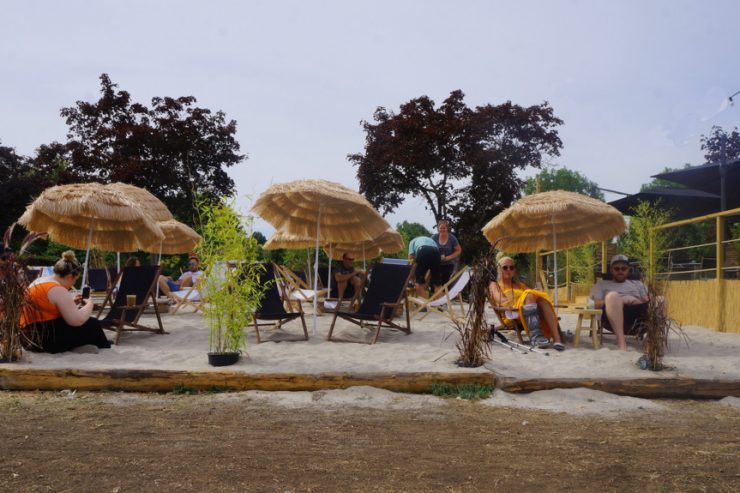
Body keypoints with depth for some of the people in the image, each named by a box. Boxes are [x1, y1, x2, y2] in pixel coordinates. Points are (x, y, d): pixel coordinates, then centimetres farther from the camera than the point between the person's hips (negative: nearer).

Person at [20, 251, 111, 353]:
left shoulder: (41, 281, 11)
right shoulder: (57, 290, -19)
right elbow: (78, 320, -21)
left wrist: (70, 302, 14)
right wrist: (89, 304, -4)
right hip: (46, 337, -10)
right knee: (93, 325, 4)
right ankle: (105, 349, 24)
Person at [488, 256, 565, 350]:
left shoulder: (519, 284, 35)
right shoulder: (495, 285, 20)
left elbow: (536, 294, 17)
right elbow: (501, 300, -1)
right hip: (512, 315, -4)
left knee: (542, 298, -29)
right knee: (529, 296, -32)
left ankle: (556, 338, -46)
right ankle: (535, 335, -51)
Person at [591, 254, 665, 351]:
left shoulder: (637, 284, 34)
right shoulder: (602, 284, 25)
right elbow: (596, 304, 8)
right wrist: (620, 300, -7)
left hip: (638, 315, 3)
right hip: (615, 319, -2)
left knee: (659, 301, -22)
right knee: (612, 295, -34)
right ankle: (621, 342, -39)